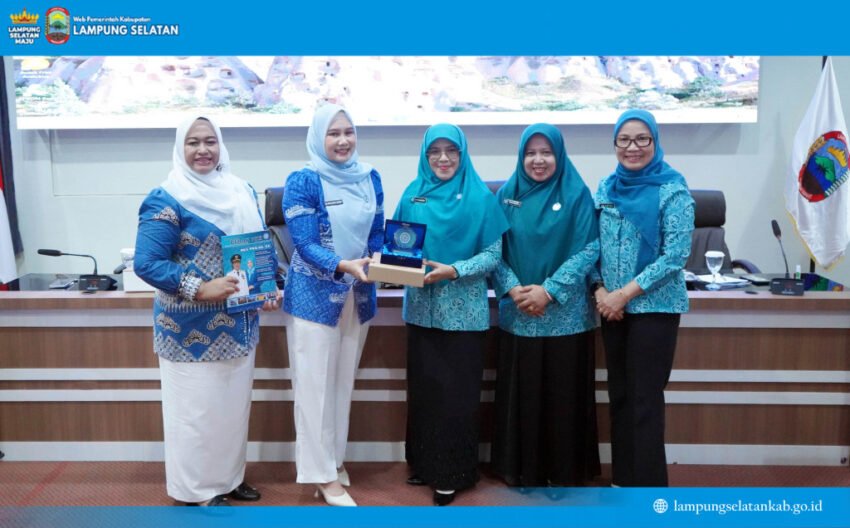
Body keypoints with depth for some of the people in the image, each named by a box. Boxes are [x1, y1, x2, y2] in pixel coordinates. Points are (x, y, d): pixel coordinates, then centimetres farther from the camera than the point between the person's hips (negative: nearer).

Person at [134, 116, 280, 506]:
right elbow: (146, 264, -18)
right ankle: (195, 489, 20)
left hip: (237, 324, 7)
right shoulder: (168, 199, -13)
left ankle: (229, 477, 33)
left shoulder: (242, 192, 8)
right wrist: (200, 288, -26)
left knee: (234, 403, 17)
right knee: (195, 408, 3)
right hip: (191, 328, -7)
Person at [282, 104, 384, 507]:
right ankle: (323, 473, 14)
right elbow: (304, 244, -17)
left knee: (344, 382, 16)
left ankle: (334, 459, 32)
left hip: (358, 294, 5)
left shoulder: (369, 177, 4)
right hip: (315, 295, -5)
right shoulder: (302, 181, -12)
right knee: (315, 385, 3)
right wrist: (344, 265, -32)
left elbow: (377, 233, 9)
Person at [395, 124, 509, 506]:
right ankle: (424, 464, 26)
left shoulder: (480, 197, -4)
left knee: (457, 393, 3)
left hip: (463, 311, -3)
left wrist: (454, 270, -19)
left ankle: (452, 474, 16)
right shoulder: (412, 194, 6)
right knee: (423, 388, 10)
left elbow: (494, 253, -7)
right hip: (421, 307, 3)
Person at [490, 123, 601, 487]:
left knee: (563, 395, 5)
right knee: (520, 394, 8)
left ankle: (566, 472, 20)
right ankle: (523, 470, 22)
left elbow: (589, 249, -8)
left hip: (565, 313, -2)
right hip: (517, 313, 2)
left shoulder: (576, 194, -3)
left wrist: (550, 290, -16)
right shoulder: (507, 194, 4)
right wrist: (513, 288, -14)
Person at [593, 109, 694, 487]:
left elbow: (675, 255, -15)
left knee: (646, 400, -1)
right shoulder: (606, 187, 7)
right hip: (612, 307, 5)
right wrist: (599, 291, -7)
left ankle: (649, 486, 12)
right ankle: (623, 478, 26)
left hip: (655, 306, -5)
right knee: (619, 395, 13)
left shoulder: (672, 190, -9)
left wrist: (624, 294, -17)